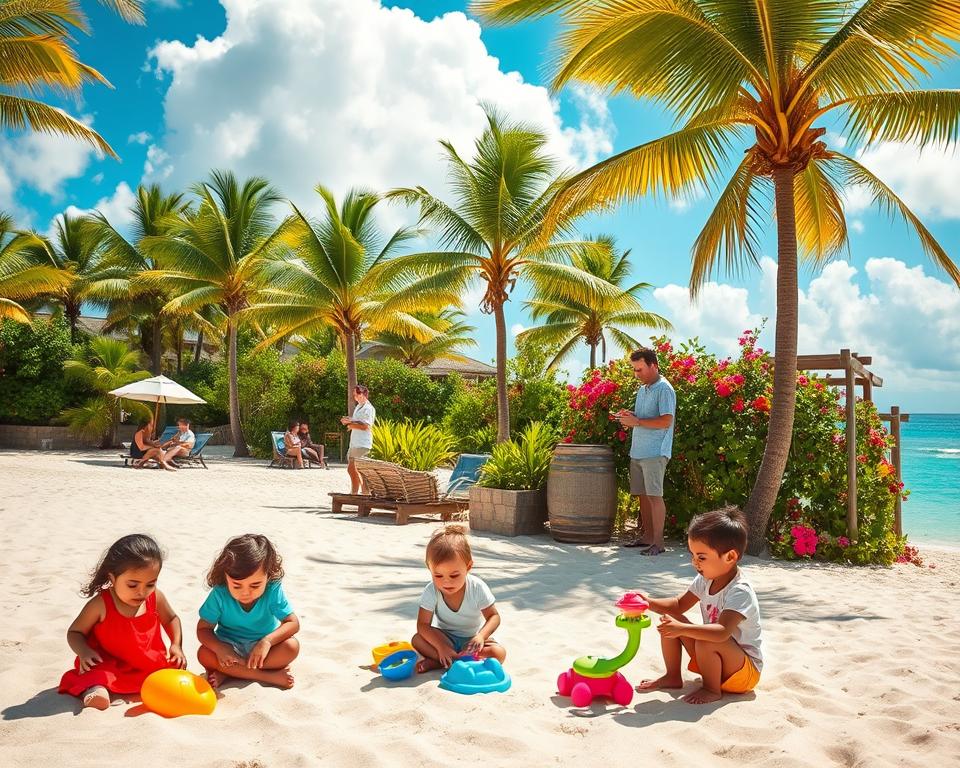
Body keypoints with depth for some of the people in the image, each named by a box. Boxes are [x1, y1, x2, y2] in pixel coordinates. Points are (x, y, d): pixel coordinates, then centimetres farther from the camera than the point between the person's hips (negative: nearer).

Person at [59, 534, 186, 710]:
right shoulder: (101, 604, -17)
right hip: (110, 665, -4)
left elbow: (171, 619, 14)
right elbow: (75, 632, -4)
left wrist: (176, 645, -2)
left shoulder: (155, 597, -7)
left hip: (151, 663, 4)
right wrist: (84, 652, -25)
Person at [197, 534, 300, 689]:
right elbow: (203, 628, -15)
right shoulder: (220, 594, -20)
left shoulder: (273, 590, -22)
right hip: (229, 646, 1)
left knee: (292, 646, -28)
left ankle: (226, 673, -21)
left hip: (262, 644, 0)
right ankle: (270, 676, -26)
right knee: (204, 654, -29)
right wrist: (219, 648, -34)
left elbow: (293, 623, -21)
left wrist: (267, 641, -37)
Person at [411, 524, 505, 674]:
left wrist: (481, 636, -33)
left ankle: (438, 661, -27)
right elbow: (423, 624, -20)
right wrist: (441, 646, -35)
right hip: (444, 637, 0)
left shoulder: (477, 588, -21)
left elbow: (494, 616, -13)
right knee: (417, 640, -25)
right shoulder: (431, 591, -19)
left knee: (499, 653, -30)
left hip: (472, 639, 0)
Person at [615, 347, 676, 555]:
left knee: (654, 496, -8)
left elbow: (666, 421, -19)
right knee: (643, 495, 12)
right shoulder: (642, 389, 18)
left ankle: (658, 541, -3)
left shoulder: (664, 389, -10)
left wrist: (637, 421, -18)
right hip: (638, 451, 9)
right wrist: (629, 416, 6)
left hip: (655, 453, -9)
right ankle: (647, 536, 20)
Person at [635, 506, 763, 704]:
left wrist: (682, 629, -50)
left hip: (746, 669, -8)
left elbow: (722, 632, -42)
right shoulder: (705, 580, -5)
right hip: (714, 658, 8)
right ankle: (673, 677, 8)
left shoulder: (740, 592, -29)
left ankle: (712, 690, -10)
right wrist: (649, 603, -10)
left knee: (706, 642, -35)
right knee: (670, 622, -5)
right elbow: (679, 605, 6)